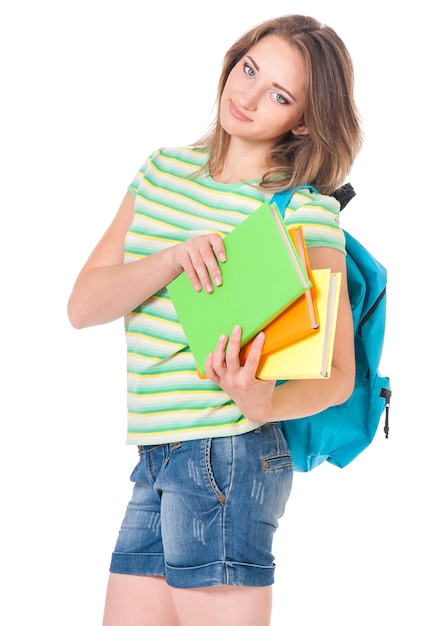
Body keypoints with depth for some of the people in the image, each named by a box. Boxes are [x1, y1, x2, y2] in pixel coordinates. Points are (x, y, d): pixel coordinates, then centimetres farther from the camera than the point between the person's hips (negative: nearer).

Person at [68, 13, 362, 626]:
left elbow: (339, 373, -9)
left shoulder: (307, 212, -8)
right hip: (157, 460, 6)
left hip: (226, 456, -6)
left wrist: (264, 404, -29)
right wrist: (172, 259, -17)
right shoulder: (165, 169, 9)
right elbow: (84, 306, 1)